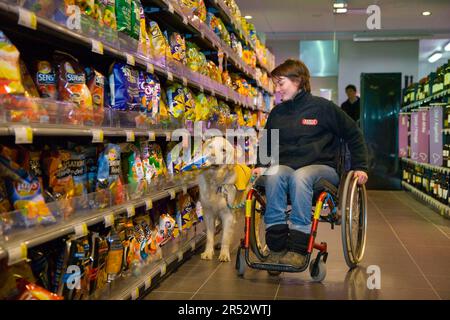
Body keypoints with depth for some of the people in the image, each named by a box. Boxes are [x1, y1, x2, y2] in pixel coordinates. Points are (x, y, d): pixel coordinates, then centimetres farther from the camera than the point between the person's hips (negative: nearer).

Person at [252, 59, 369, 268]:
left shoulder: (322, 107, 0)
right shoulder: (277, 113, 14)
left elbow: (353, 135, 7)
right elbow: (266, 143, 27)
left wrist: (360, 167, 2)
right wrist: (260, 165, 10)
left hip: (320, 167, -3)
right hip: (285, 165, 3)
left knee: (300, 176, -38)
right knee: (274, 174, -33)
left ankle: (298, 248, -35)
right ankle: (276, 245, -31)